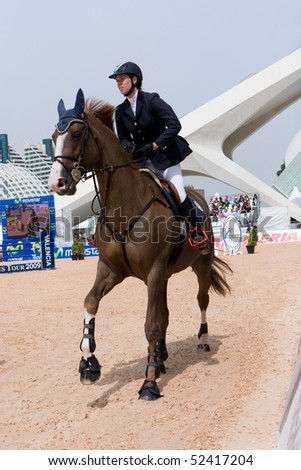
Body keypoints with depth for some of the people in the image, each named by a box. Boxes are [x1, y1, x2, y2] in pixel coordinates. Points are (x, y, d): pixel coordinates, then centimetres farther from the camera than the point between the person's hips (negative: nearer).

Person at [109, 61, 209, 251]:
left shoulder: (152, 100, -12)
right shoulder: (121, 111, 4)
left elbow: (175, 125, -19)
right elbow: (122, 138, 12)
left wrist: (154, 145, -25)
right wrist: (128, 146, -13)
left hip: (165, 156, -5)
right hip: (141, 160, 5)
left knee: (178, 194, -14)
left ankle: (197, 230, 7)